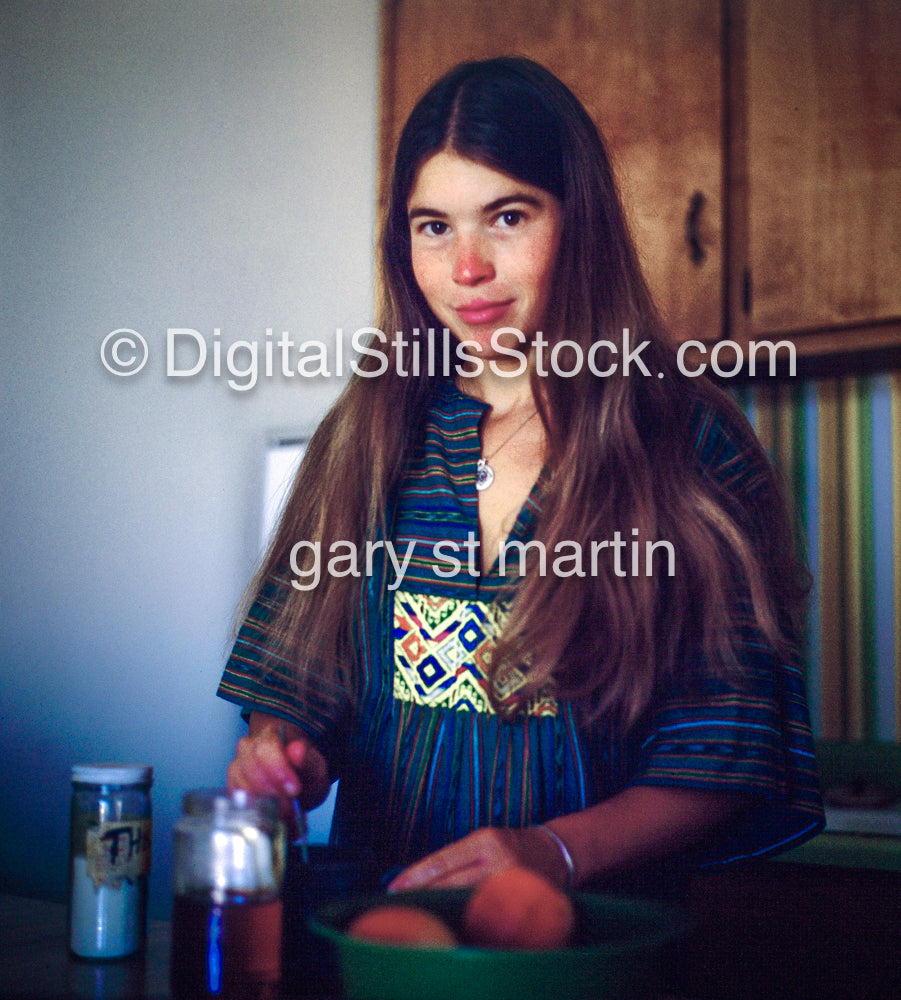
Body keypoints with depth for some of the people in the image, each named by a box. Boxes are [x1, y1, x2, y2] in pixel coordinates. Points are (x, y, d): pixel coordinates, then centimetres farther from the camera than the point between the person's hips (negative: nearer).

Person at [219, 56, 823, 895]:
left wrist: (557, 853, -19)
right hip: (376, 917, 4)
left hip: (590, 928, -3)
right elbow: (298, 683, 13)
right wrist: (283, 764, -9)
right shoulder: (363, 437, 8)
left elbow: (724, 763, -4)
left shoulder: (692, 446, -2)